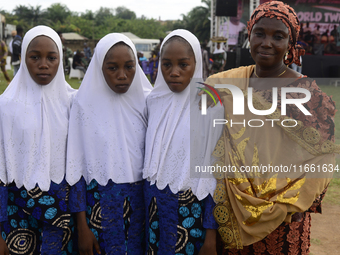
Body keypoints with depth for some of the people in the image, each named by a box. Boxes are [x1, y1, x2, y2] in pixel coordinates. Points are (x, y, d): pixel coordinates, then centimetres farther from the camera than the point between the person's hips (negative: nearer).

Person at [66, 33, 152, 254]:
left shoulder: (146, 101, -2)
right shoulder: (86, 103, -9)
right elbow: (77, 168, -7)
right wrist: (82, 227, -8)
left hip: (140, 202, 2)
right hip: (100, 202, -2)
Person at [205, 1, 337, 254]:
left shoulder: (307, 92, -9)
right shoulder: (227, 84, 0)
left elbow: (324, 155, -4)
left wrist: (296, 202, -11)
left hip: (283, 214, -2)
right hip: (232, 209, 3)